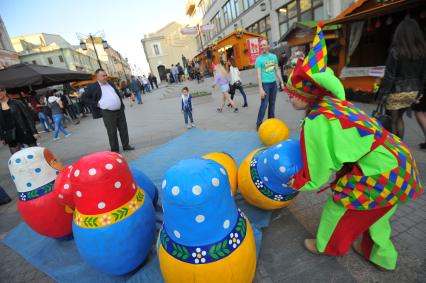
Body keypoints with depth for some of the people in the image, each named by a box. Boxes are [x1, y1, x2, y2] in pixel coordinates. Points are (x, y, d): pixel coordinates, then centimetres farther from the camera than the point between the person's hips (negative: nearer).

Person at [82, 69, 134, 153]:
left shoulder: (111, 84, 13)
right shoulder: (92, 86, -3)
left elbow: (118, 94, 23)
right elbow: (84, 98, -1)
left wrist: (122, 105, 13)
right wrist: (96, 104, -9)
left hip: (120, 110, 5)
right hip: (107, 113, -5)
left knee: (124, 129, 10)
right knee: (112, 132, 3)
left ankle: (126, 145, 24)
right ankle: (114, 150, 15)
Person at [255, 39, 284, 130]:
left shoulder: (274, 56, 8)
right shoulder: (259, 59, -6)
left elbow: (277, 70, 14)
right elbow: (259, 74, -11)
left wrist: (281, 82, 10)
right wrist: (261, 88, -18)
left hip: (274, 83, 5)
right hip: (265, 84, -5)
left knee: (272, 104, 11)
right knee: (264, 105, -7)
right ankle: (259, 124, 3)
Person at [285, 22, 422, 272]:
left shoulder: (316, 122, -24)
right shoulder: (332, 101, 1)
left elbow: (321, 168, -15)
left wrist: (298, 184, 0)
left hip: (382, 172, -8)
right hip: (397, 159, 8)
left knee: (339, 205, 12)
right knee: (372, 211, 27)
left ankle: (326, 246, 39)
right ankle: (380, 255, 52)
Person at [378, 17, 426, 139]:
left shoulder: (395, 51, -16)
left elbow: (389, 75, -17)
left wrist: (383, 93, -12)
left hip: (396, 91, -6)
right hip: (412, 91, 6)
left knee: (393, 120, 8)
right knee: (399, 117, 22)